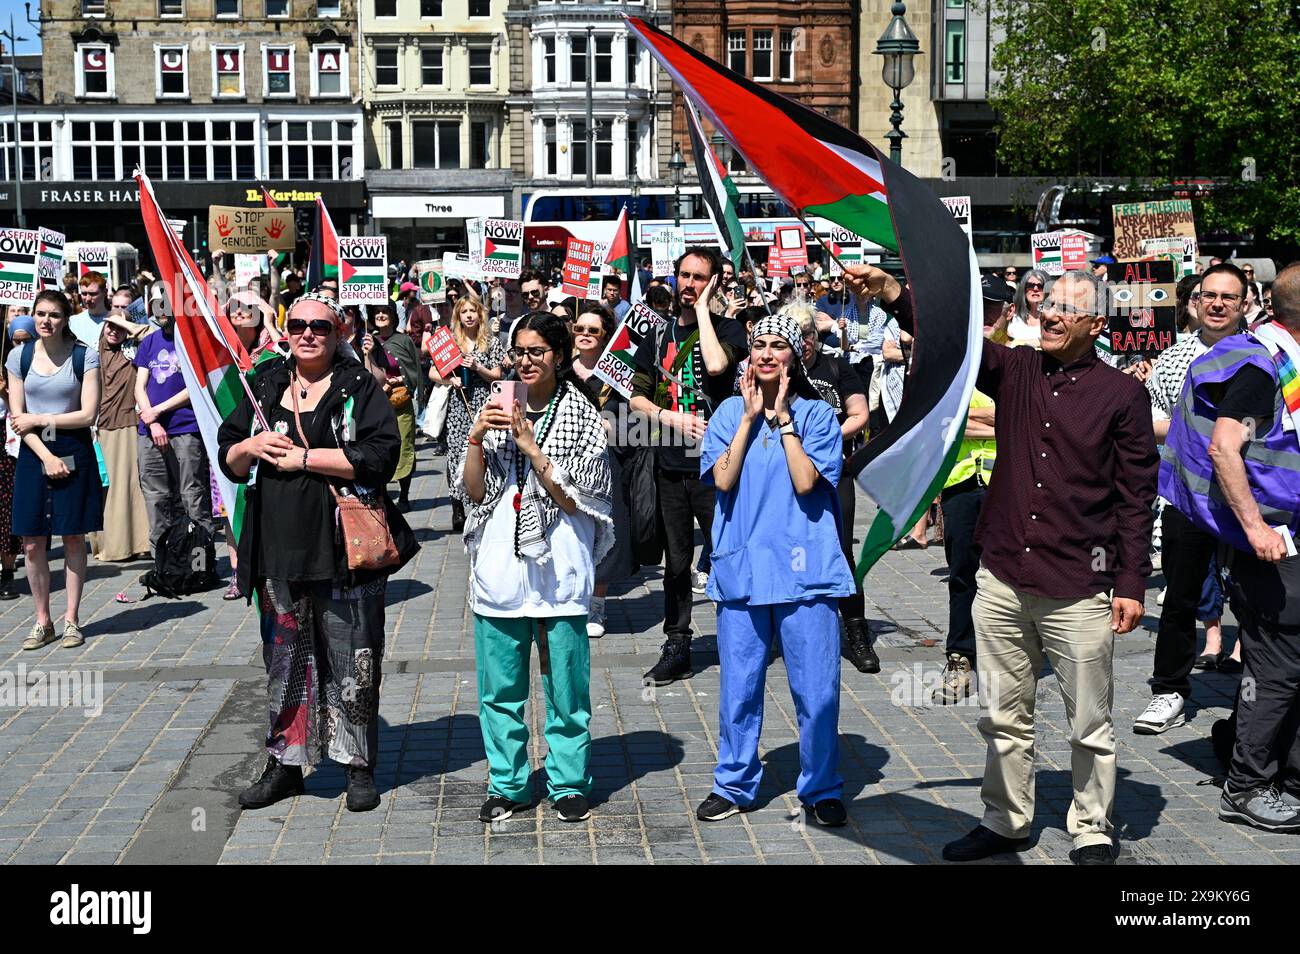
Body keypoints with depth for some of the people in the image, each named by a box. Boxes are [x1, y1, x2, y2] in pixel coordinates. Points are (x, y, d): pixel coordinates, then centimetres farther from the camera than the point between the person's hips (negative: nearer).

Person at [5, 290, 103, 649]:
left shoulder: (85, 356, -4)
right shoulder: (19, 357, 4)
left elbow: (88, 414, -8)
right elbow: (17, 418, 1)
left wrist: (39, 419, -8)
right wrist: (46, 456, -10)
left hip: (74, 453, -2)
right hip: (34, 454, 2)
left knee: (73, 537, 3)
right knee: (32, 542, 2)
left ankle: (71, 619, 13)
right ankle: (42, 621, 14)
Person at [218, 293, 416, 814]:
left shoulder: (359, 387, -2)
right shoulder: (265, 385, 13)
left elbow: (380, 454, -16)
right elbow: (227, 457, 18)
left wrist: (301, 457, -14)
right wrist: (250, 447, -5)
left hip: (347, 550, -4)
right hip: (279, 551, 4)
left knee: (352, 663, 2)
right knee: (284, 661, 12)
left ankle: (359, 765, 15)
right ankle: (284, 763, 24)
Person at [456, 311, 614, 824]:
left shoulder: (581, 416, -1)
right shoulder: (496, 410, 10)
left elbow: (575, 498, -8)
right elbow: (472, 493, 7)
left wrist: (531, 446, -16)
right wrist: (476, 440, -9)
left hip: (558, 565, -3)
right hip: (499, 565, 3)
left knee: (565, 684, 5)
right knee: (499, 687, 9)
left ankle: (568, 782, 20)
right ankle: (508, 784, 23)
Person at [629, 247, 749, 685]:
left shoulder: (727, 329, -1)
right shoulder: (658, 336, 13)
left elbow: (716, 365, -23)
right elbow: (637, 397, 11)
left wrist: (702, 308, -12)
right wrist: (669, 416, -8)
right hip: (670, 464, 4)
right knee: (676, 559, 11)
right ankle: (676, 646, 19)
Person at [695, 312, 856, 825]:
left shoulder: (816, 413, 3)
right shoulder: (730, 412, 8)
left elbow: (806, 482, -11)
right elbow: (724, 480, -5)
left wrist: (783, 417, -6)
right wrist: (750, 417, -4)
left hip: (804, 567, -2)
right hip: (741, 566, 2)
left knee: (817, 689, 0)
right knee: (738, 687, 7)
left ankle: (821, 789, 17)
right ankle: (734, 785, 24)